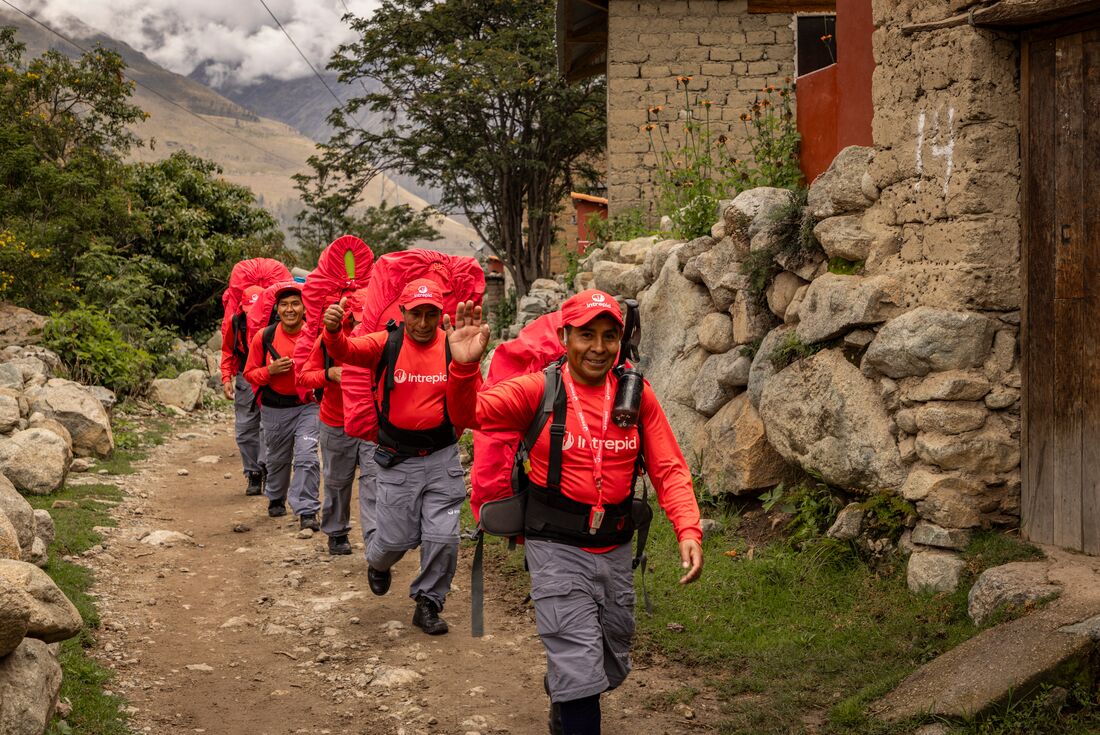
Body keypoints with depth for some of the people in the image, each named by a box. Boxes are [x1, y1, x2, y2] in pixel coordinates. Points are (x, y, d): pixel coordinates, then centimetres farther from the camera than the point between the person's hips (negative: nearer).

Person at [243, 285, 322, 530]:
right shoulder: (264, 337, -7)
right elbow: (250, 373, 2)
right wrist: (270, 370, -18)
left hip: (307, 405, -2)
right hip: (275, 408, 2)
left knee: (307, 458, -16)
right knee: (277, 458, 20)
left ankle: (307, 511, -11)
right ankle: (276, 499, 45)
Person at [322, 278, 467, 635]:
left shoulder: (453, 348, -4)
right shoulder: (386, 344, -8)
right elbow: (346, 351, -26)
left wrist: (456, 431, -7)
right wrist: (333, 330, -46)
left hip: (442, 458, 1)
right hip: (398, 460, -1)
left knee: (443, 538, -1)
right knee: (397, 537, 6)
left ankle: (428, 603, 21)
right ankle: (377, 564, 42)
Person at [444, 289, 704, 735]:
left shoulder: (638, 395, -2)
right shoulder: (539, 389, -9)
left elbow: (669, 468, -2)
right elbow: (472, 413, -18)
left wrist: (688, 530, -17)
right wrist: (465, 367, -37)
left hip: (615, 549, 4)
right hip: (558, 549, -4)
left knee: (612, 668, 21)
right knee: (581, 672, -8)